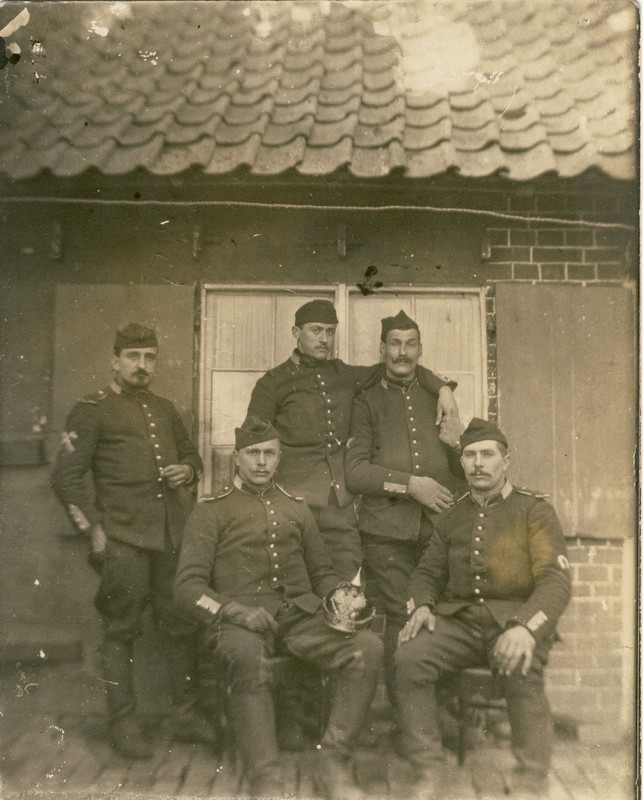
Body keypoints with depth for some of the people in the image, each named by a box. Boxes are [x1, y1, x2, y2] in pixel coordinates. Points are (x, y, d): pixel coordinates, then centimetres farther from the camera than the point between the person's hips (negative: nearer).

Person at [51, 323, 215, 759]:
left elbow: (191, 454, 30)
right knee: (122, 632, 4)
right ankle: (124, 724, 16)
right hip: (123, 540, -5)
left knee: (184, 625, 8)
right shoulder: (92, 411, 0)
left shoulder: (165, 410, 18)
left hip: (174, 537, 5)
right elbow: (66, 476, -5)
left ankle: (188, 715, 21)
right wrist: (94, 528, -9)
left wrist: (188, 470, 6)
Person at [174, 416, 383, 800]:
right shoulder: (211, 512, 10)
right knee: (247, 657, -40)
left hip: (301, 613, 4)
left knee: (368, 647, -24)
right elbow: (188, 584, 2)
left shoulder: (297, 509, 23)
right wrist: (236, 610, -16)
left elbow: (323, 572, 27)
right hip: (241, 619, -3)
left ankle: (333, 763, -16)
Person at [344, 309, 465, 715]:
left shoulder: (438, 399, 19)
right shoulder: (367, 401, 10)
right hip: (388, 531, -2)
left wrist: (457, 444, 0)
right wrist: (410, 484, -10)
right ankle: (403, 713, 9)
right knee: (400, 622, -4)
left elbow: (464, 473, 21)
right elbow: (355, 472, 0)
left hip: (440, 528, 2)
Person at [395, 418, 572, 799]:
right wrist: (422, 605, -4)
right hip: (460, 620, 4)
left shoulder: (534, 509, 1)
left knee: (521, 672, -35)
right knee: (410, 657, -24)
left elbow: (557, 579, -10)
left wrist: (526, 627, -28)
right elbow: (428, 571, 21)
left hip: (515, 621, -4)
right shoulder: (454, 516, 16)